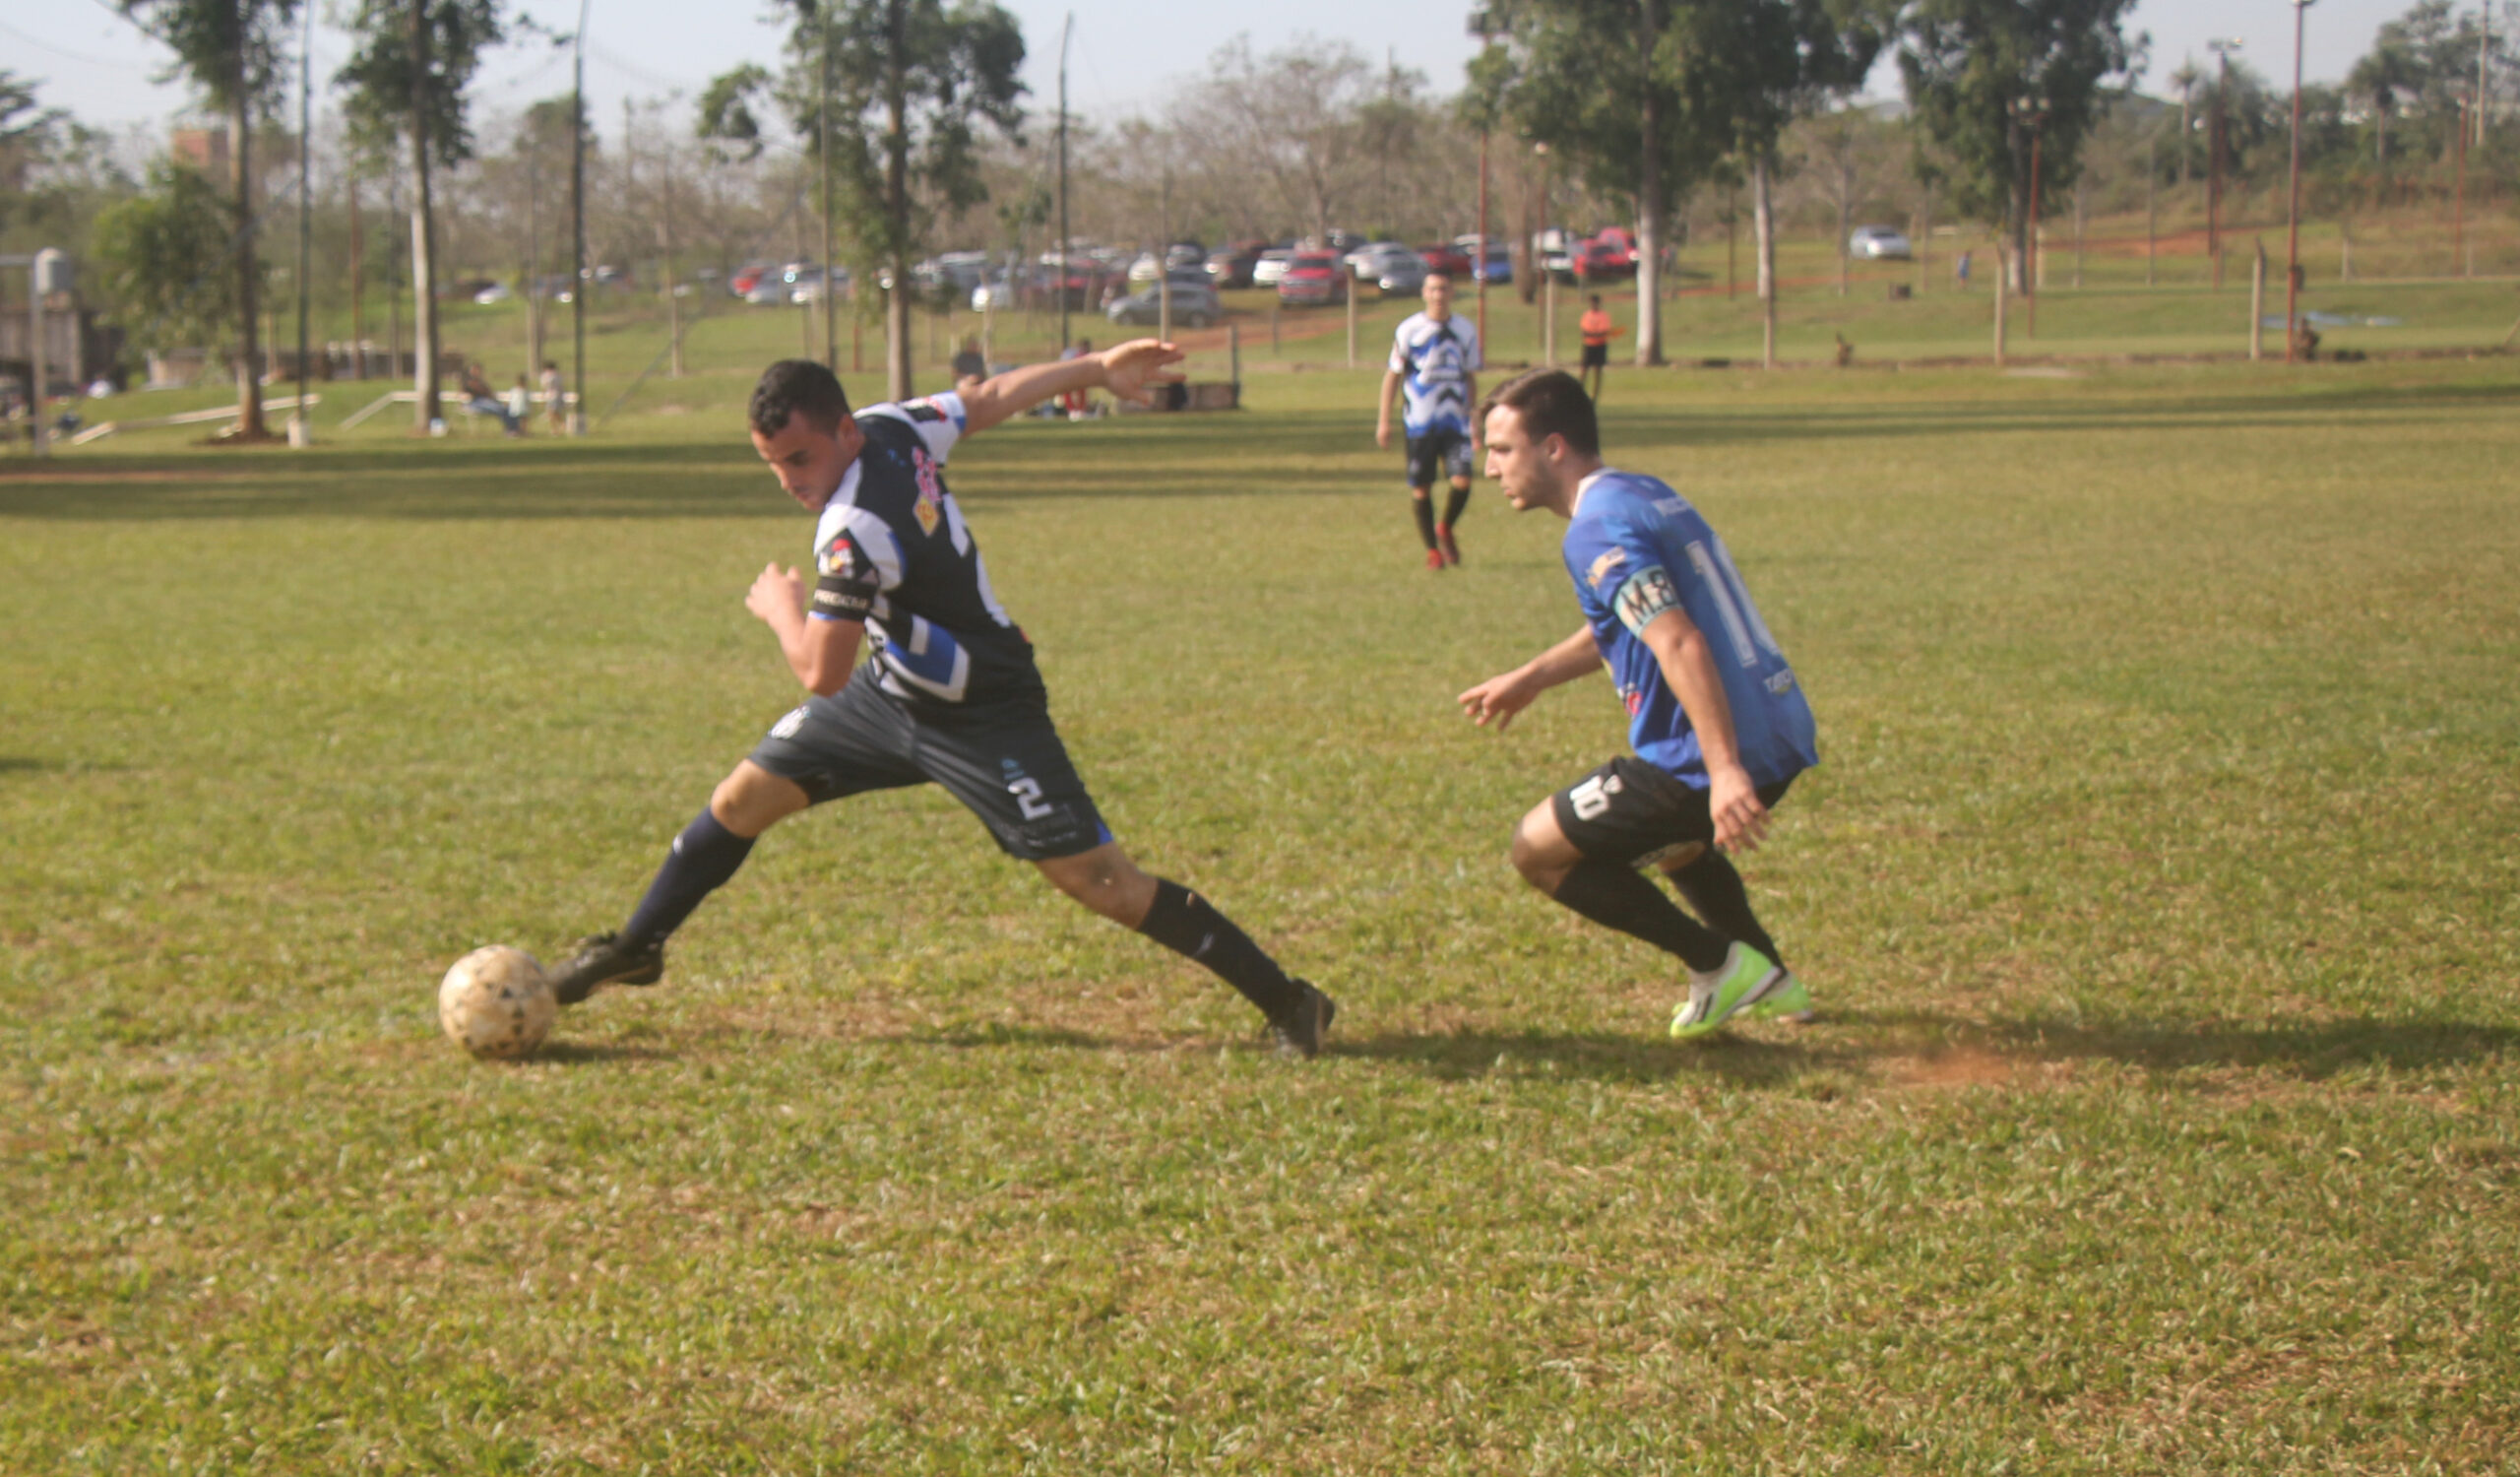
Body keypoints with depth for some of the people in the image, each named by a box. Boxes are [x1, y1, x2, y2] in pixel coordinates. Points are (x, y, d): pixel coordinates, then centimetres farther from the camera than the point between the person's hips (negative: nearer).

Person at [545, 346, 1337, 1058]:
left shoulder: (855, 530, -33)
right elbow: (986, 399, 8)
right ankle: (633, 948, 30)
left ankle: (1284, 1000, -1)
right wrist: (1095, 369, 23)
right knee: (743, 797, 10)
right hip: (894, 689, 9)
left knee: (1101, 883, -10)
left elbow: (821, 675, -29)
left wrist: (781, 608, -8)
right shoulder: (893, 426, -9)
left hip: (984, 720, -9)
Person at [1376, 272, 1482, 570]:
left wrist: (1474, 422, 13)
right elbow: (1393, 375, 4)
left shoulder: (1466, 331, 6)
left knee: (1462, 481, -13)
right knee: (1421, 488, 1)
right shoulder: (1408, 330, -2)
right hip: (1419, 422, -2)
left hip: (1455, 422, 2)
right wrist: (1384, 420, 0)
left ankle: (1445, 529, 16)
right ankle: (1432, 549, 16)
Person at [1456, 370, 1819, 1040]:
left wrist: (1725, 771, -33)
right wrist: (1530, 678, 36)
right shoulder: (1647, 495, 15)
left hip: (1700, 759, -10)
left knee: (1539, 850, 4)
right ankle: (1767, 978, 35)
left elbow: (1681, 646, -27)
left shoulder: (1598, 530, -16)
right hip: (1781, 735, 10)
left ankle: (1718, 962, 4)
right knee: (1672, 837, 38)